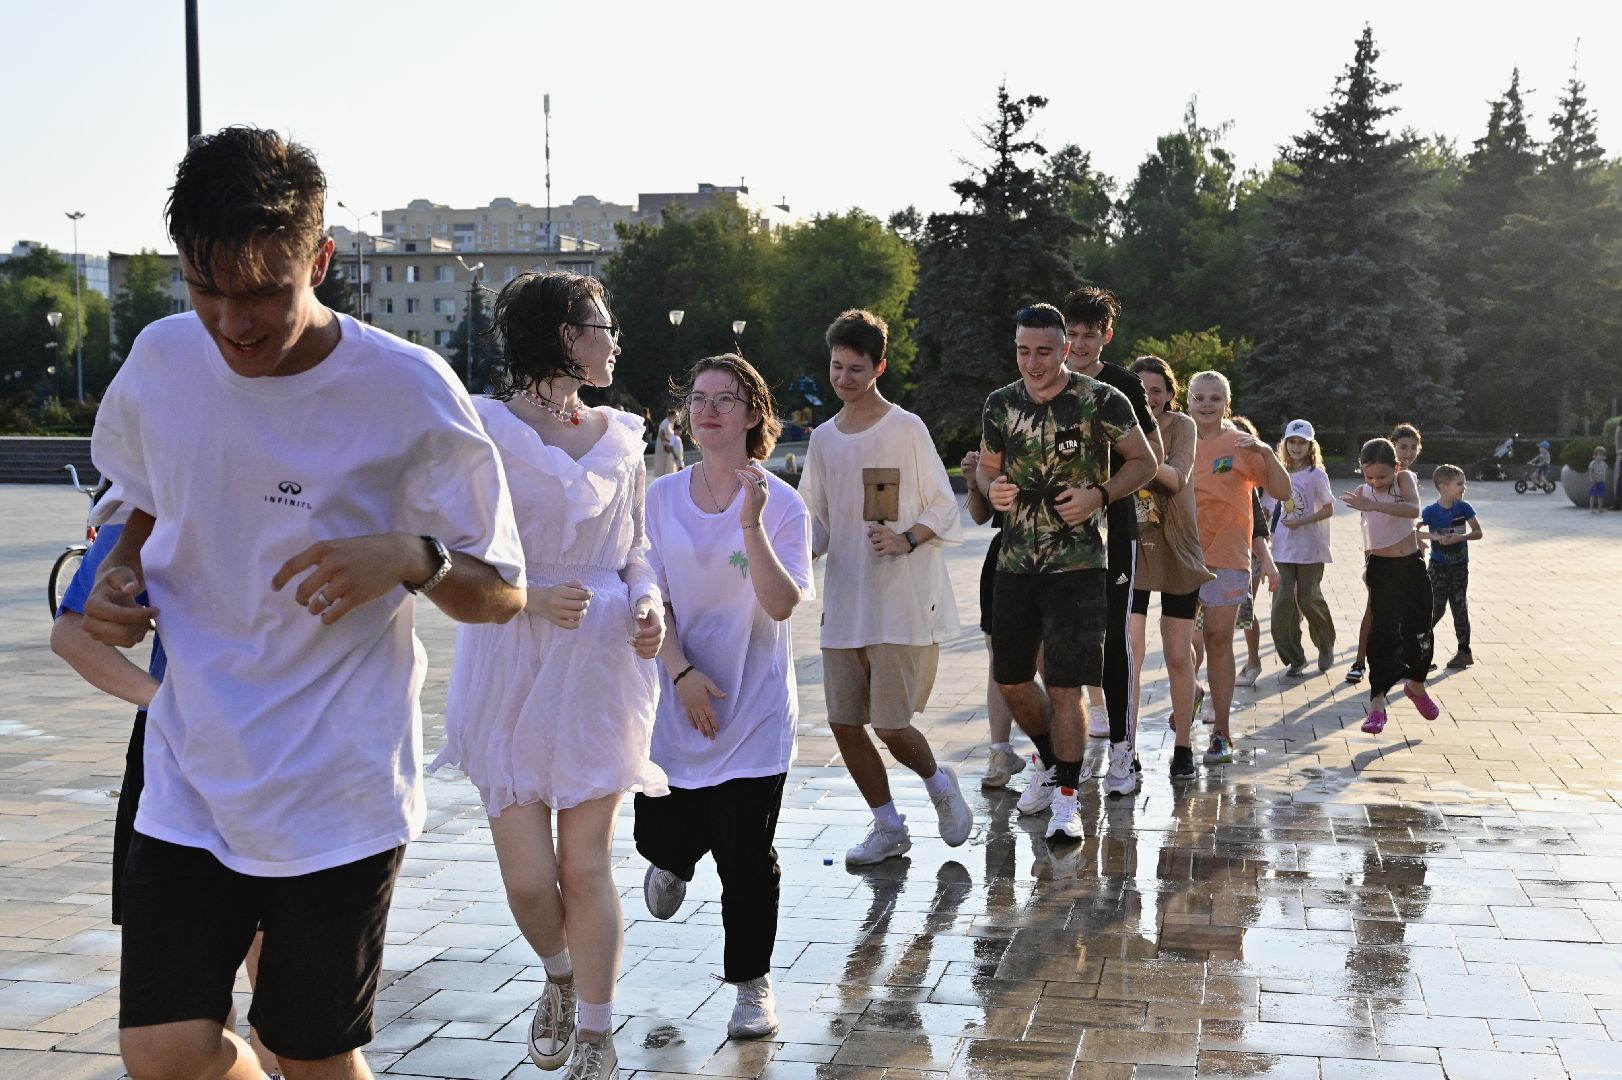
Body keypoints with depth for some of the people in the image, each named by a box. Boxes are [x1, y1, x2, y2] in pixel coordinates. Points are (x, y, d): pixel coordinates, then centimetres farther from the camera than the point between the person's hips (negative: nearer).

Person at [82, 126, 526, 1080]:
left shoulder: (409, 394, -14)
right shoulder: (160, 362, -2)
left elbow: (502, 593, -6)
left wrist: (410, 556, -27)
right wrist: (120, 577, -2)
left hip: (339, 793, -3)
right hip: (192, 777, 3)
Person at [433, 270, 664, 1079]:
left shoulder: (620, 435, 9)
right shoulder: (485, 427, -6)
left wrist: (647, 603, -5)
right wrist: (535, 598, -21)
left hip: (600, 670, 3)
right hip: (510, 671, -2)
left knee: (586, 865, 3)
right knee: (528, 877, 0)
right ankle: (559, 979, 33)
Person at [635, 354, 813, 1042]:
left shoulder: (780, 503, -8)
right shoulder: (662, 497, 0)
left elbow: (784, 605, -18)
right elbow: (653, 598, 2)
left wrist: (751, 525, -29)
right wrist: (683, 673, -11)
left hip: (754, 708, -2)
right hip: (681, 699, 3)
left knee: (746, 856, -4)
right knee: (661, 833, 7)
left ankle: (752, 981, 15)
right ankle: (674, 860, 46)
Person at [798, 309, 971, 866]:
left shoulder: (907, 429, -4)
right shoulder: (823, 438, 12)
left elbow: (945, 512, -2)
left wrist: (906, 539, -19)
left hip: (904, 605, -5)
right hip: (843, 605, 6)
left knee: (891, 725, -8)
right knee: (844, 723, 4)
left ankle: (939, 783, 23)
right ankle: (888, 827, 21)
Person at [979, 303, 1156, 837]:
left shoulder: (1101, 401, -8)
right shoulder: (1001, 403, 5)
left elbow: (1144, 461, 1)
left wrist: (1099, 496, -14)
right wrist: (993, 487, -4)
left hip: (1077, 564, -5)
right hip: (1015, 562, 5)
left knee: (1064, 686, -7)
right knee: (1010, 679, 12)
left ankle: (1066, 797, 5)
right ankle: (1048, 759, 39)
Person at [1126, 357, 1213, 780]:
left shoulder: (1180, 426, -7)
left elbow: (1178, 478, -23)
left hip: (1176, 554, 0)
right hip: (1129, 553, 0)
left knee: (1179, 656, 7)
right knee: (1128, 654, -8)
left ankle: (1182, 747, 20)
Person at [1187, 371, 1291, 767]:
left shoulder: (1241, 445, -2)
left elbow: (1282, 492, -8)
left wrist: (1267, 453, -22)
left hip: (1225, 556, -3)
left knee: (1218, 640, -3)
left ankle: (1221, 733, 1)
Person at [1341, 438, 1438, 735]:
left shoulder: (1405, 478, -9)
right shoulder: (1363, 492, -3)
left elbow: (1413, 509, -31)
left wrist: (1374, 505, -42)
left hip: (1412, 566, 0)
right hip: (1382, 569, 0)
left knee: (1419, 632, 9)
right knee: (1384, 632, -12)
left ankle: (1417, 686, 36)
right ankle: (1377, 703, -15)